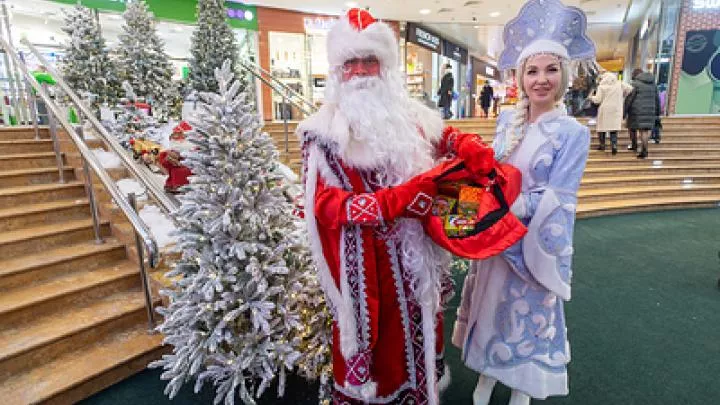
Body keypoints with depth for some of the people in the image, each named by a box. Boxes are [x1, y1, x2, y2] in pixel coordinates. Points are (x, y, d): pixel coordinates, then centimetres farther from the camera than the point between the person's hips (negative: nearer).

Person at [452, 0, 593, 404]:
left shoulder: (573, 132, -13)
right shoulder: (507, 119, 1)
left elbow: (556, 201, -17)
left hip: (536, 243, -4)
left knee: (528, 312, 14)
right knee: (492, 305, 18)